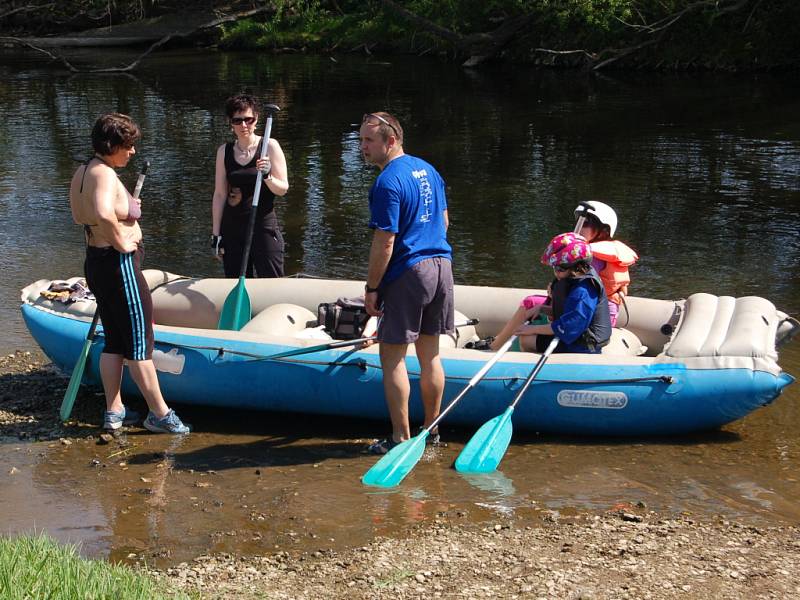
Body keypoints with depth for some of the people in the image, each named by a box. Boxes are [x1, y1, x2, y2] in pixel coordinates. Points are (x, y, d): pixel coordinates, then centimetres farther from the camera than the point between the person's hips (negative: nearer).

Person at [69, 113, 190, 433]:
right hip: (119, 264, -10)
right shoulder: (104, 173, -21)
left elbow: (79, 216, 23)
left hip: (95, 262, 10)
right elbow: (103, 214, -40)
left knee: (114, 340, 17)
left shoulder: (82, 172, 10)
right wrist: (121, 241, -24)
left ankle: (114, 411, 23)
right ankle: (159, 413, 7)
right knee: (140, 341, -1)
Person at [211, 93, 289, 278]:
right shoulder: (224, 151, 7)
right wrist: (215, 235, 7)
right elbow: (219, 194, 10)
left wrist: (267, 176, -23)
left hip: (264, 227, -3)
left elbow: (283, 189, -3)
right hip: (232, 230, 3)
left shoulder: (270, 146, -2)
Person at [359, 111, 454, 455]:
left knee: (393, 357, 0)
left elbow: (384, 243, -18)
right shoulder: (428, 170, 11)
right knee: (430, 355, 15)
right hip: (441, 266, 9)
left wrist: (371, 288, -11)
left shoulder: (387, 183, -16)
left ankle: (401, 438, 3)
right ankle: (431, 431, 22)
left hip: (407, 273, -8)